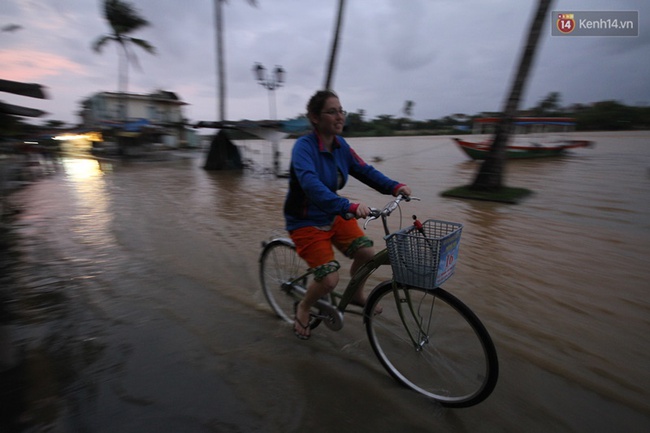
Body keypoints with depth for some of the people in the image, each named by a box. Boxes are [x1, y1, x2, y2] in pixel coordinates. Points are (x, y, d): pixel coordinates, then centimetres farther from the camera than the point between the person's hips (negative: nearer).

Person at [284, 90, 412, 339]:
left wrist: (394, 186, -17)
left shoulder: (340, 144, -1)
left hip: (333, 215, 7)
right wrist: (349, 207, -50)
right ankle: (303, 308, 20)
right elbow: (311, 185, -38)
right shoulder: (304, 146, -22)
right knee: (330, 279, -14)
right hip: (305, 222, -6)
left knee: (366, 252, -7)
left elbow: (364, 170, -1)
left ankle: (356, 295, 24)